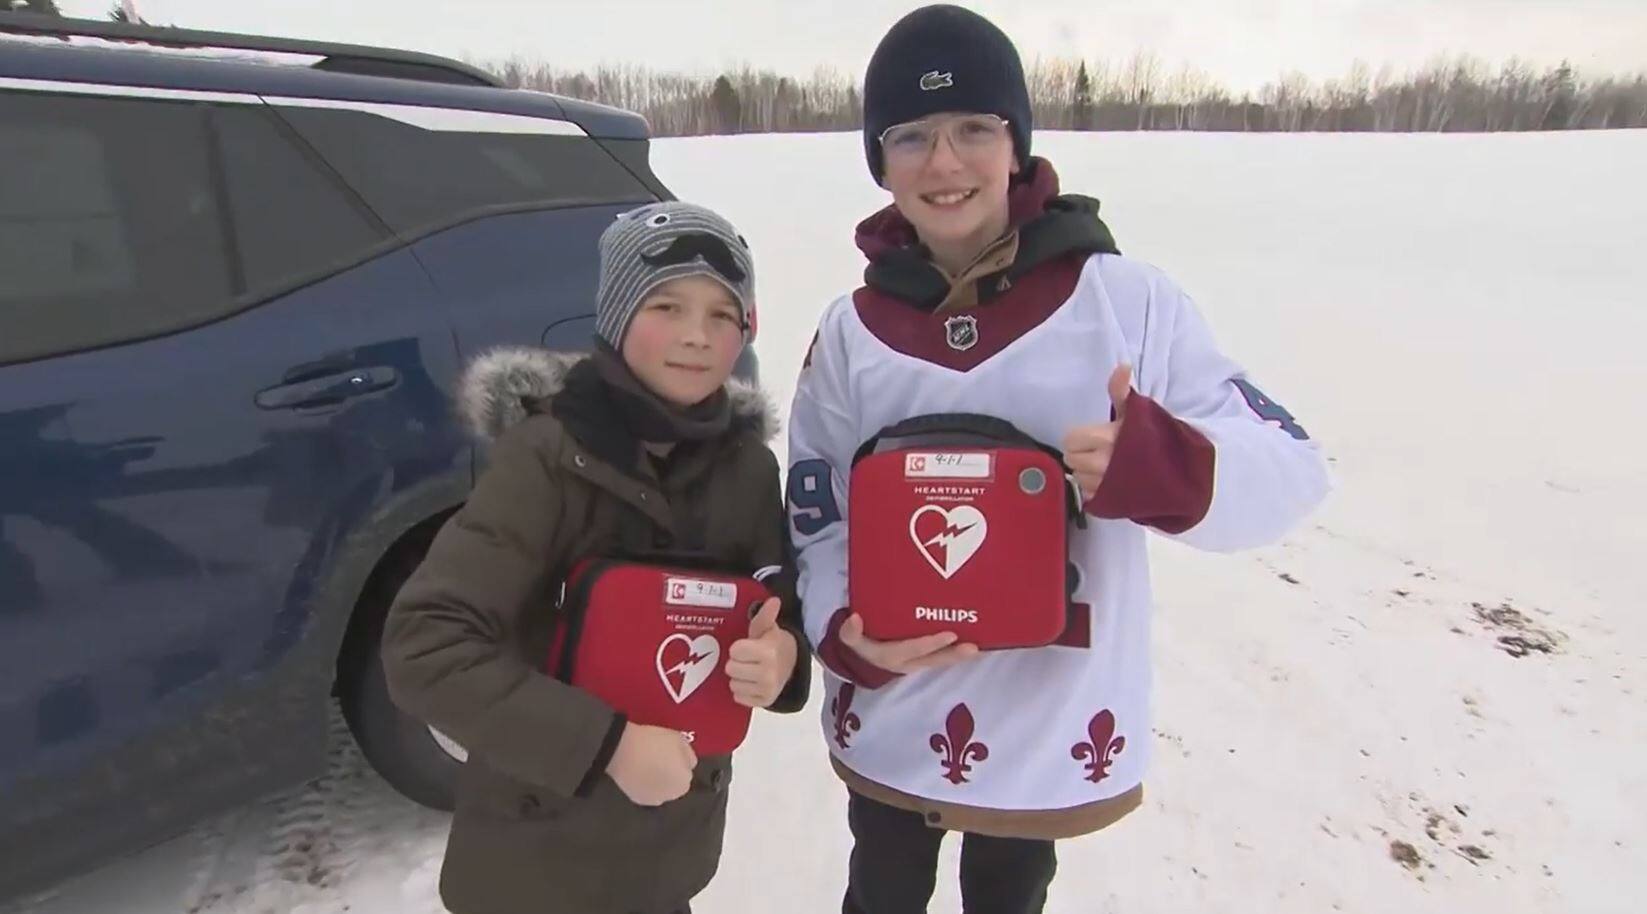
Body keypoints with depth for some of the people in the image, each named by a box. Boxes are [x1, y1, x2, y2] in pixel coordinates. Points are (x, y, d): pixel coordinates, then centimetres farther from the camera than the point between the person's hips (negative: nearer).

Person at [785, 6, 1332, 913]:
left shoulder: (1129, 300, -13)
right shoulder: (850, 332, -7)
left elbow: (1290, 467, -12)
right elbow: (818, 521, -1)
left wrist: (1161, 465, -32)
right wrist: (849, 634, -20)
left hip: (1057, 723, -1)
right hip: (889, 721, 2)